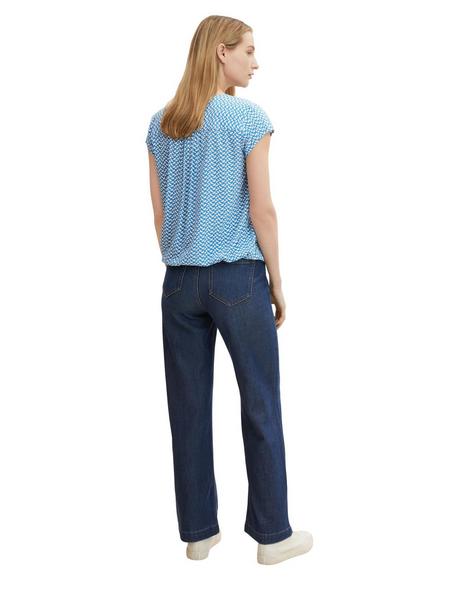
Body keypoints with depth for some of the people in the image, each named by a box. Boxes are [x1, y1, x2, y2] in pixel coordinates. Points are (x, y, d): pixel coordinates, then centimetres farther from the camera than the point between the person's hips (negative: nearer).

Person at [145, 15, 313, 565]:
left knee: (189, 410, 10)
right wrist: (277, 282, -1)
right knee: (260, 406, 6)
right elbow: (261, 211, -10)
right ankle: (272, 534, 17)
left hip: (180, 282, 5)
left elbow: (159, 212, 9)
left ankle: (198, 532, 21)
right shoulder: (248, 117, -8)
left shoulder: (160, 125, 8)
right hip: (238, 278, -5)